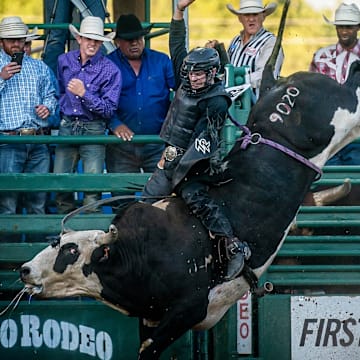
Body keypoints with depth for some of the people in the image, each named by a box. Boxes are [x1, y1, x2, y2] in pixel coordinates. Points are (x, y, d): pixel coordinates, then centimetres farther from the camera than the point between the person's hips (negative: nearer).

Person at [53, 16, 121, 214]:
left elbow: (109, 109, -13)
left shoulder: (109, 70, -10)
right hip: (67, 126, 4)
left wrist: (84, 94, -22)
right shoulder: (64, 60, 5)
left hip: (93, 129, -4)